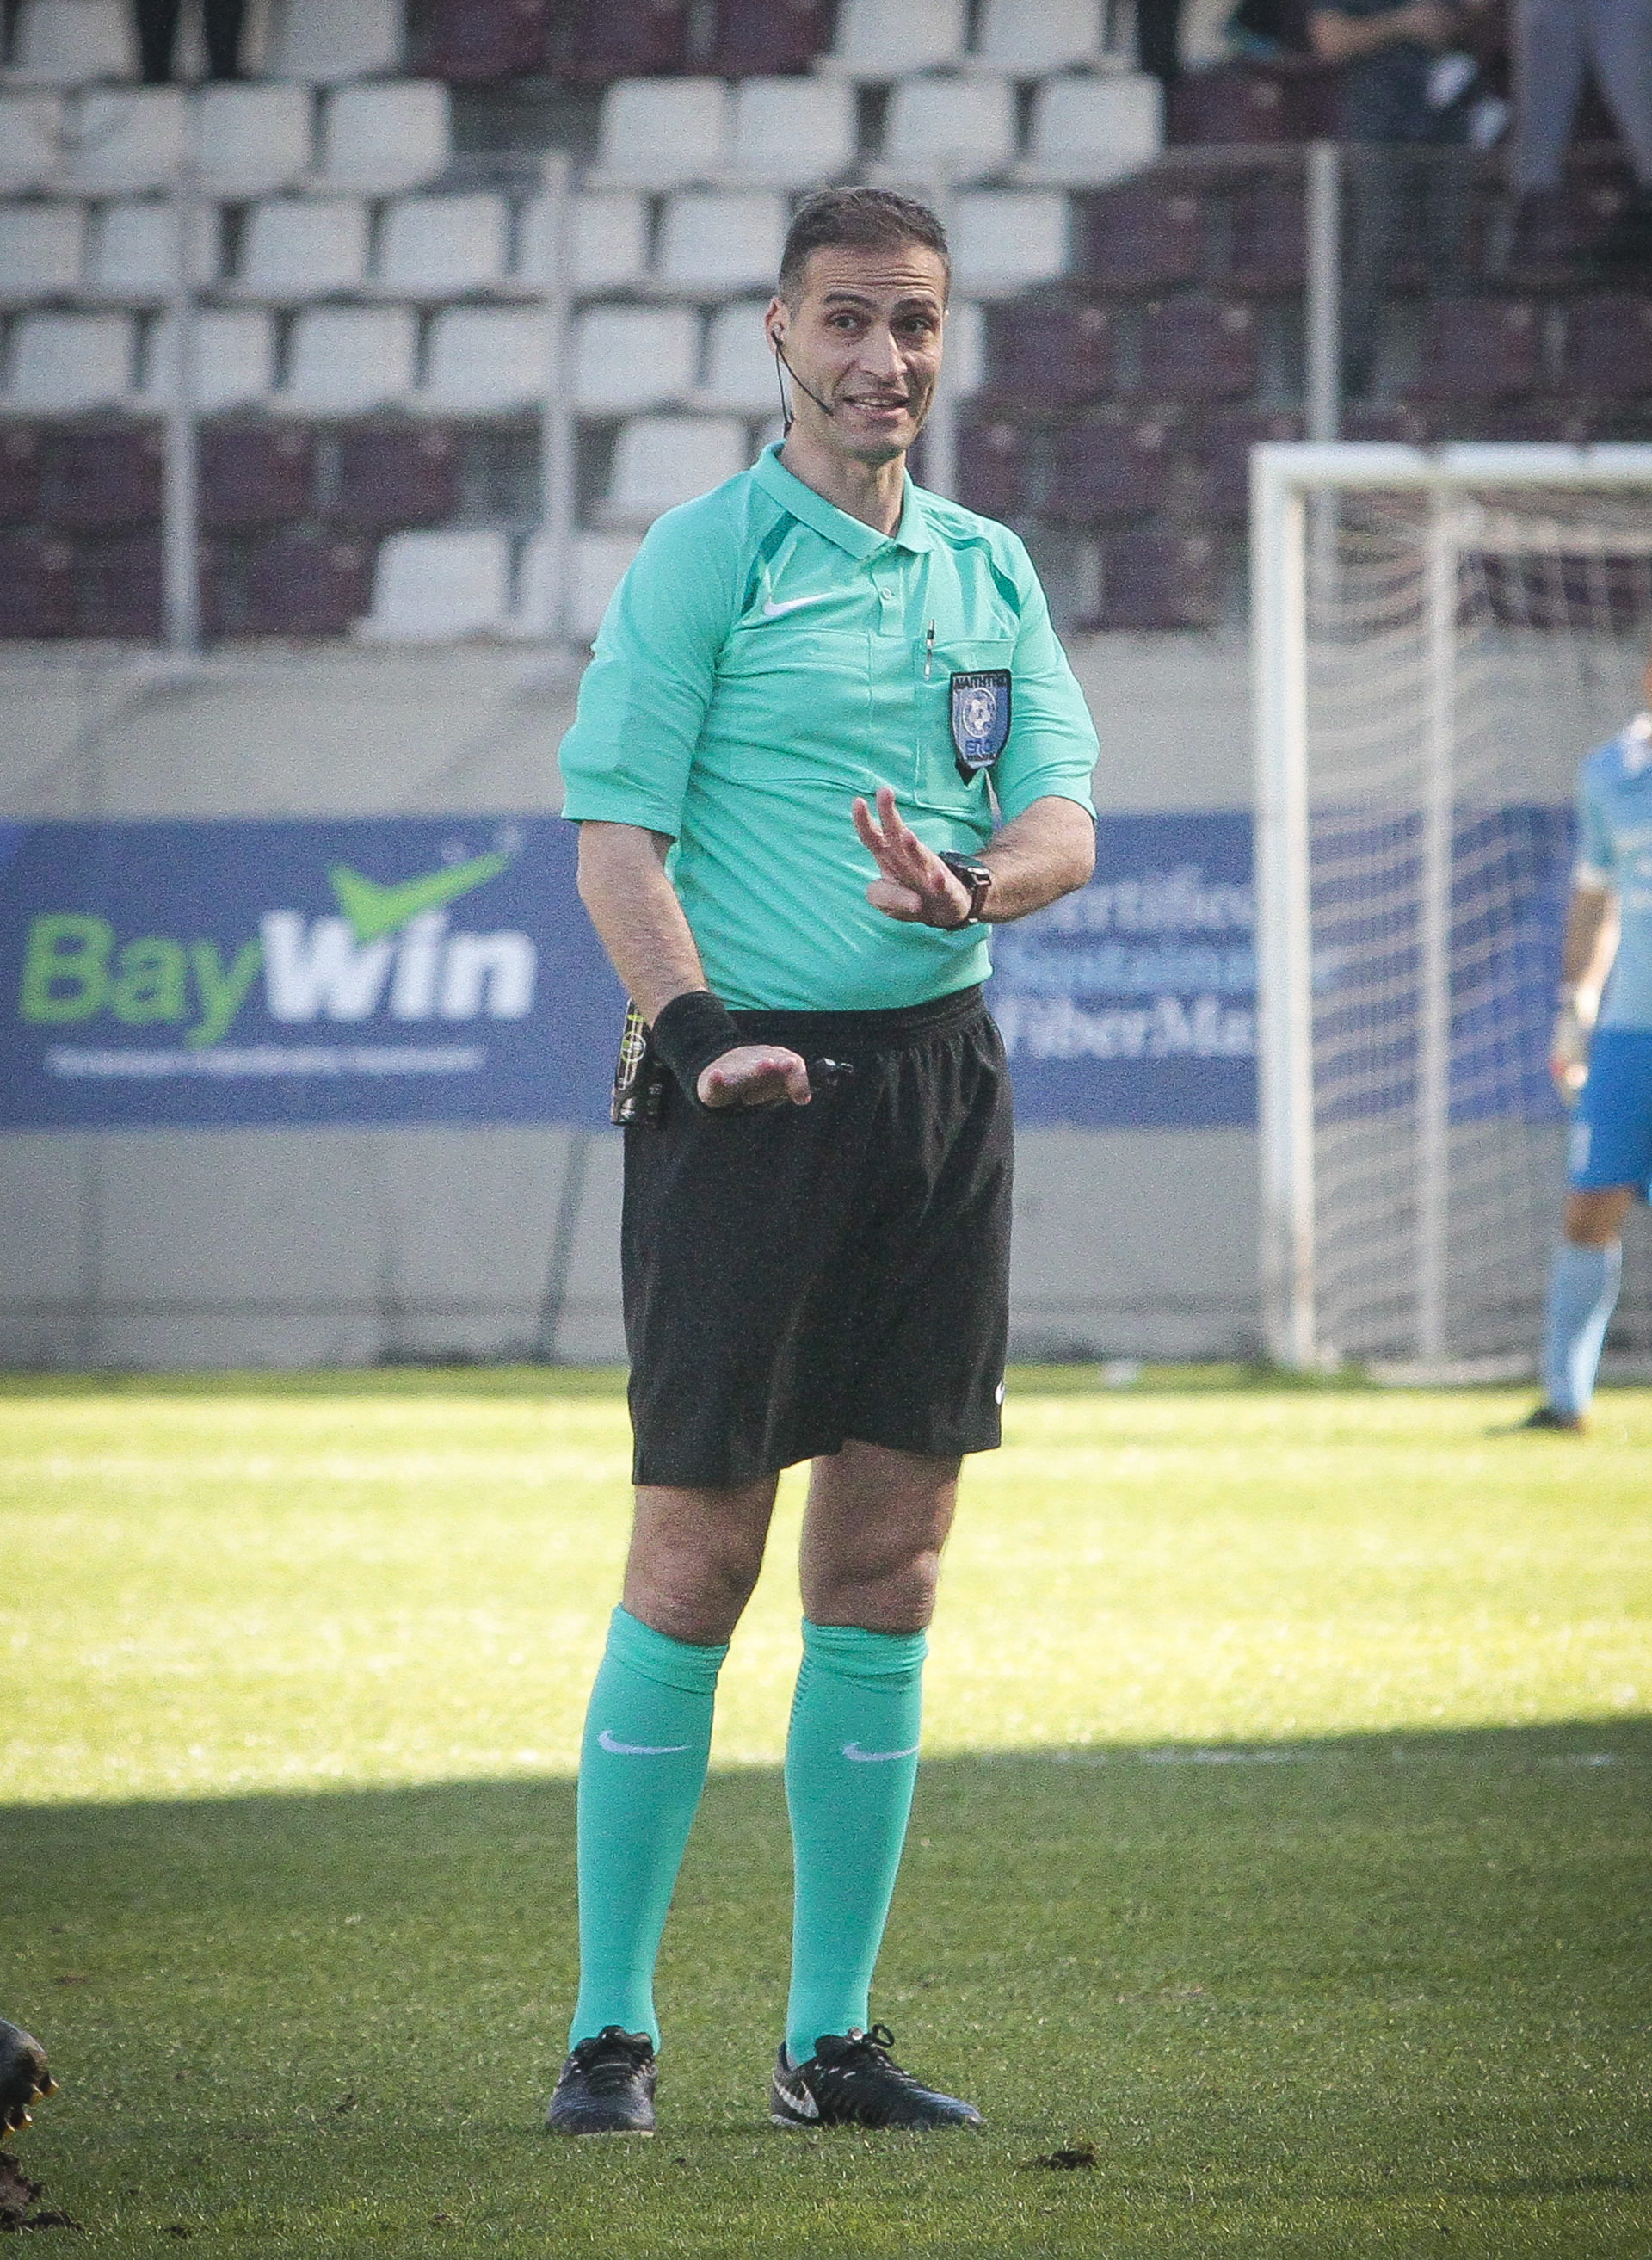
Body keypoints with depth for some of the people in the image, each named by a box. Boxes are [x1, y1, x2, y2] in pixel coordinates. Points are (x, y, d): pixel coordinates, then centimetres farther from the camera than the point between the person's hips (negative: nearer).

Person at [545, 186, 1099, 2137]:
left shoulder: (988, 569, 13)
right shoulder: (704, 559, -3)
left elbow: (1064, 817, 6)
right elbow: (613, 835, -8)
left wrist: (973, 884, -16)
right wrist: (695, 1029, -21)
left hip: (940, 1079, 5)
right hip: (748, 1085, -5)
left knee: (886, 1569, 6)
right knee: (697, 1559, -6)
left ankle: (831, 2036, 12)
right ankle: (609, 2029, 1)